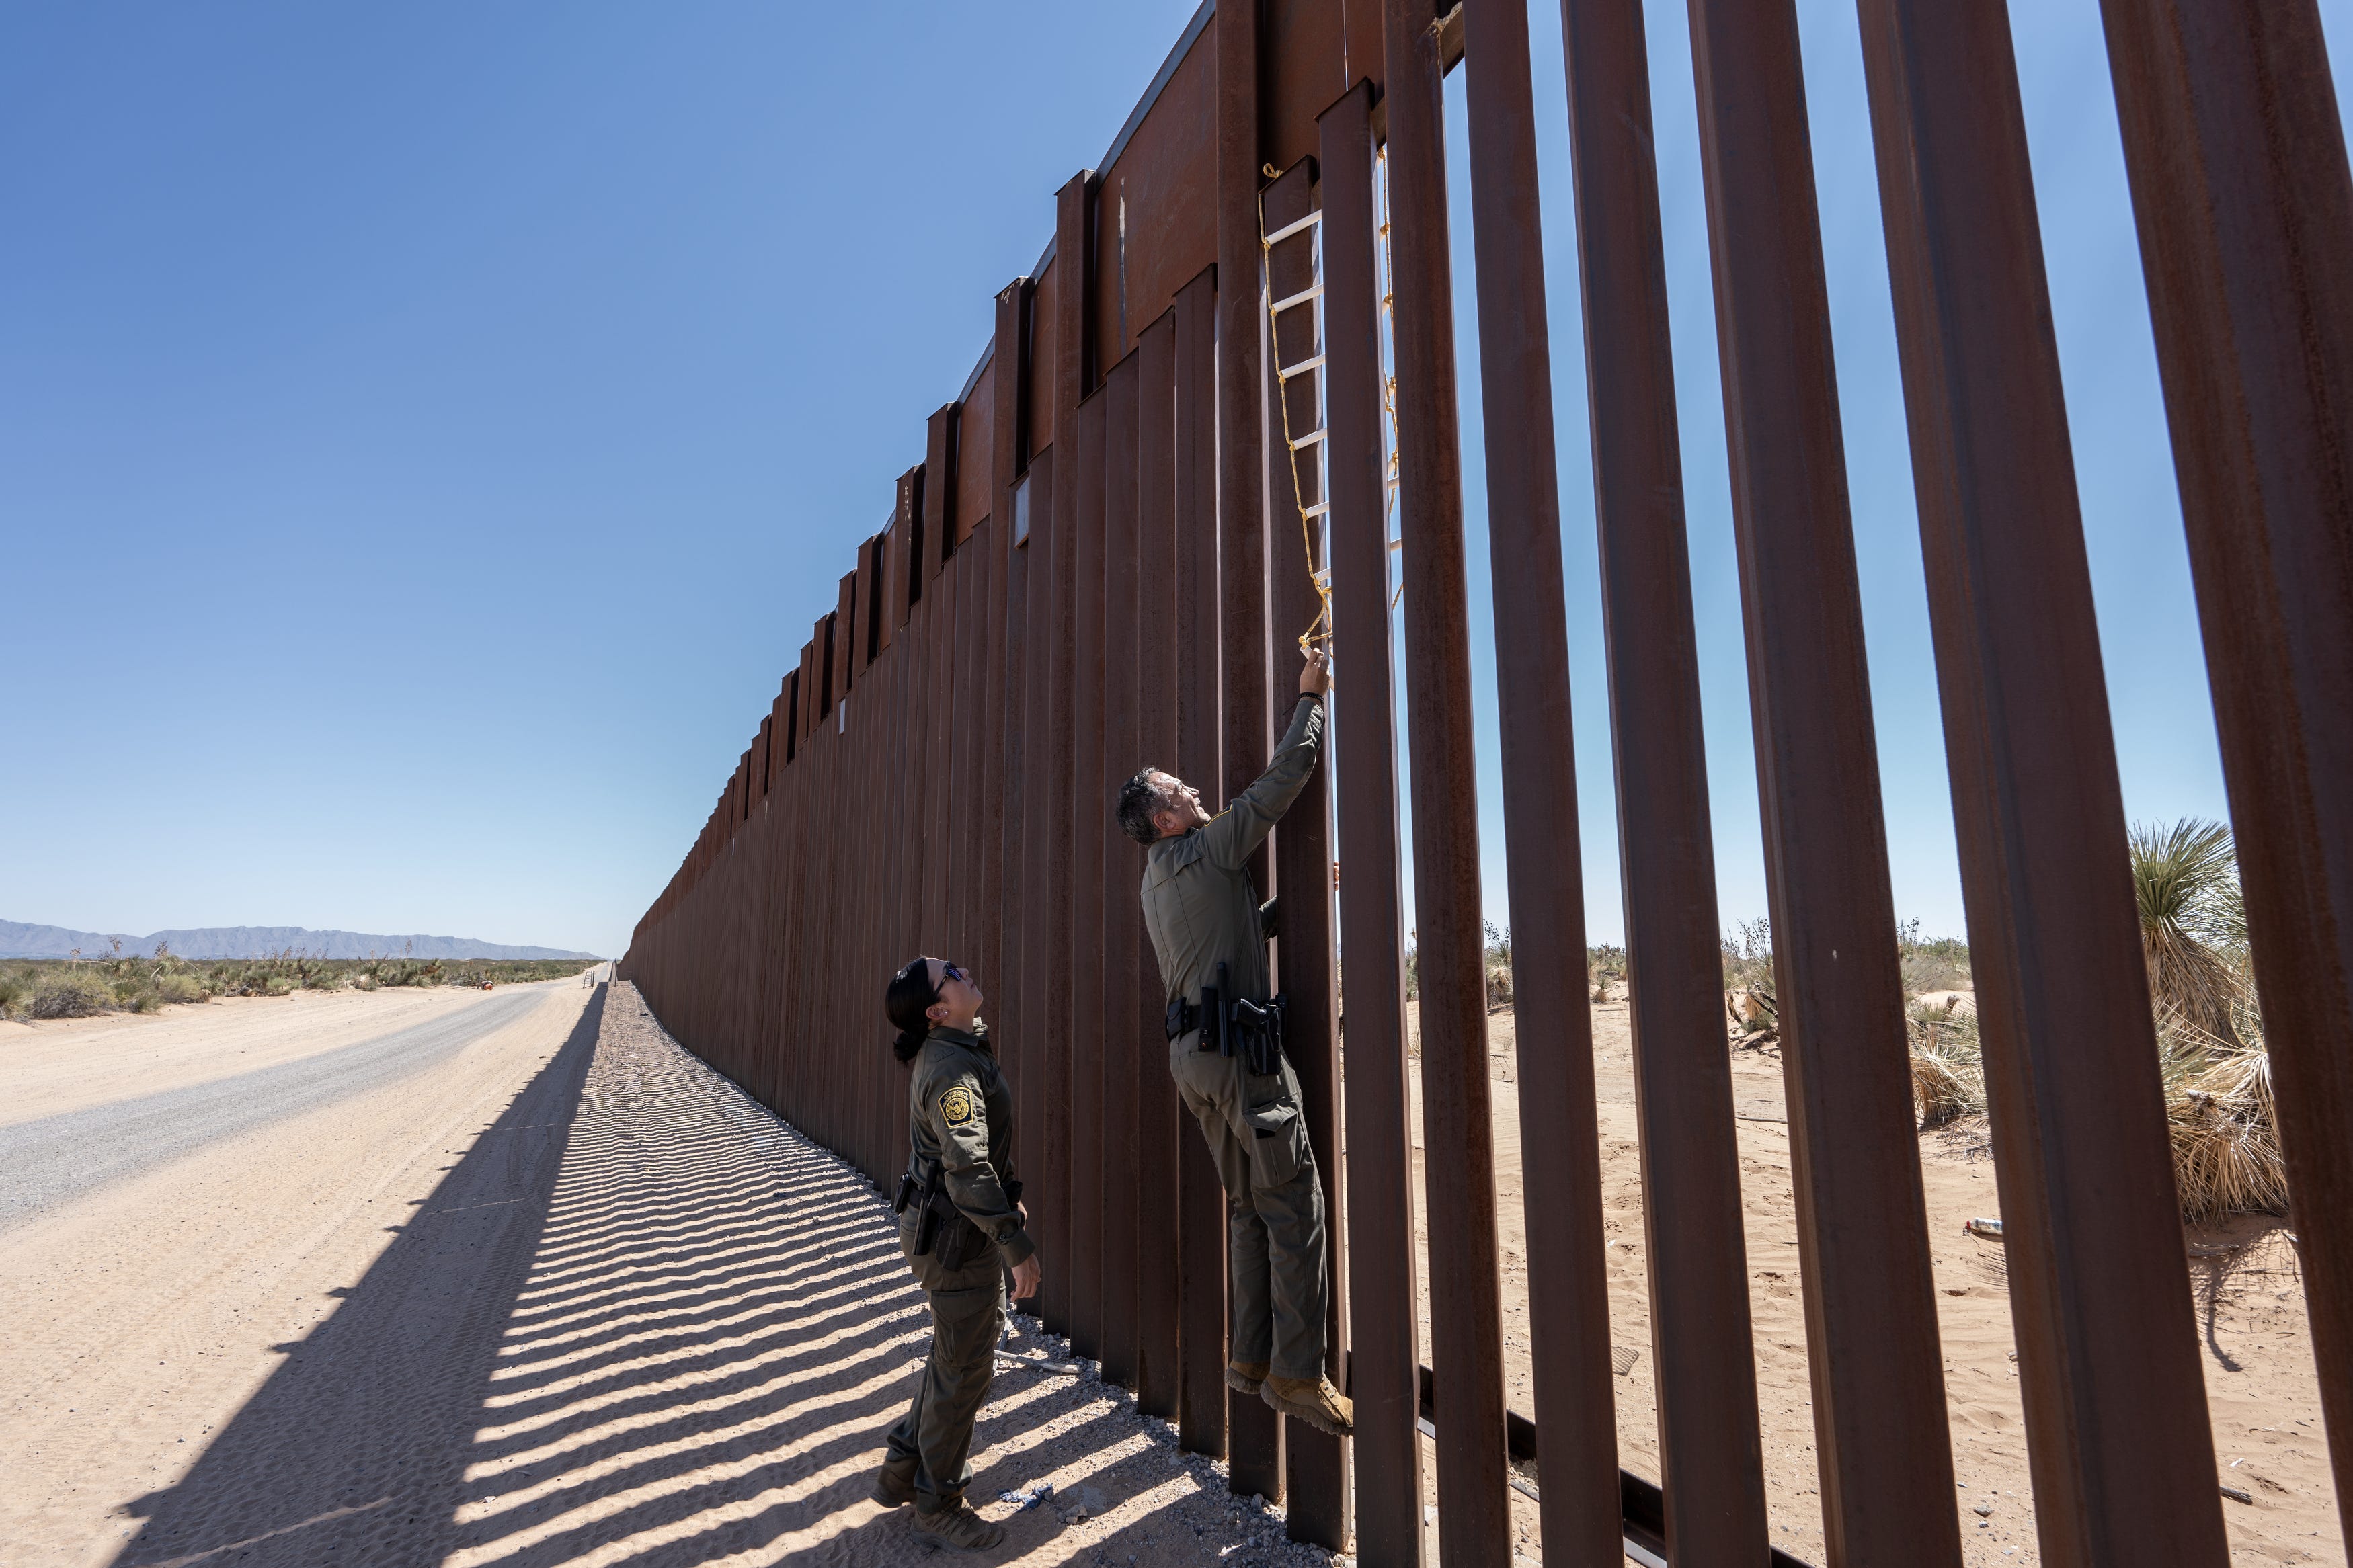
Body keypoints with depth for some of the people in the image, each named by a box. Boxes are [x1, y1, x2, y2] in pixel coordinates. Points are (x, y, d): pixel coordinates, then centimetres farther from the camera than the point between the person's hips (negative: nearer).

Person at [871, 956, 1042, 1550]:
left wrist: (1009, 1199, 25)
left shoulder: (953, 1051, 7)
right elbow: (968, 1169, -29)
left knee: (956, 1353, 24)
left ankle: (902, 1468, 38)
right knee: (964, 1368, 5)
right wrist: (1016, 1243, -25)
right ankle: (937, 1507, 21)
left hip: (944, 1225, 10)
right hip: (956, 1233, -10)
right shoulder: (953, 1069, -25)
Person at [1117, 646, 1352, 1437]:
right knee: (1295, 1202, -5)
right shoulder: (1203, 853, -8)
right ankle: (1297, 1372, -2)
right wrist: (1310, 697, 3)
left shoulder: (1157, 884, 19)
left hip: (1192, 1050, 9)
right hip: (1236, 1046, -9)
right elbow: (1283, 778, -7)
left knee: (1249, 1205, 14)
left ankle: (1251, 1356, 19)